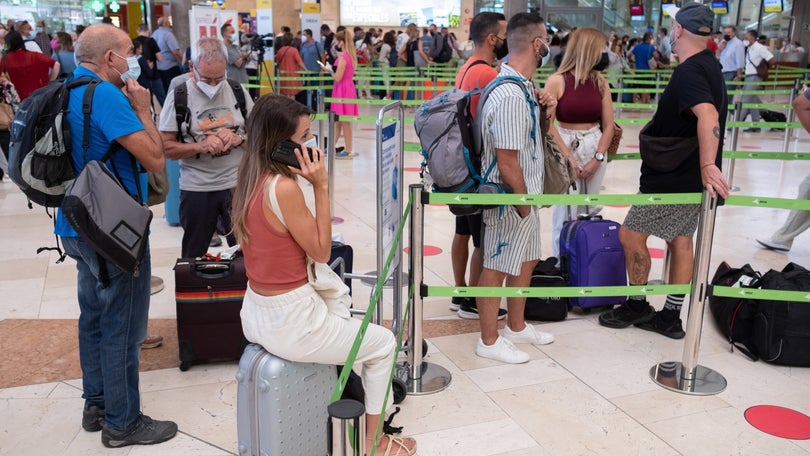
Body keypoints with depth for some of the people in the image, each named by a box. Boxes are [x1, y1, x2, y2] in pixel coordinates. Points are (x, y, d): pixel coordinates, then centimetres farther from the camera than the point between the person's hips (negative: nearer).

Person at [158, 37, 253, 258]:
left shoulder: (238, 91, 0)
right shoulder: (178, 96, -6)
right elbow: (166, 147, -6)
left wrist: (239, 139, -14)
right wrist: (201, 147, -22)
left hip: (236, 185, 1)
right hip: (196, 189, -1)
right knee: (194, 256, 13)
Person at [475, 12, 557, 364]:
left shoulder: (518, 84, 6)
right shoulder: (511, 96, -27)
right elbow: (507, 164, -26)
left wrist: (537, 105, 12)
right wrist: (523, 203, -16)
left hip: (525, 194, 10)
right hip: (510, 199, -10)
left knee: (526, 260, 21)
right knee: (497, 268, 5)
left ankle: (516, 327, 39)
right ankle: (489, 342, 21)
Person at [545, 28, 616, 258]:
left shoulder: (601, 82, 5)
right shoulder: (557, 81, -9)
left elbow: (608, 125, 5)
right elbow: (548, 125, -11)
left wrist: (598, 158, -6)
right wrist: (569, 157, -12)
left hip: (595, 148, 4)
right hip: (565, 147, -4)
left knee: (591, 211, 10)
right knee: (566, 211, -2)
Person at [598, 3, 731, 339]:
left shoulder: (688, 72, -20)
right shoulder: (709, 65, 12)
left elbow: (708, 116, -37)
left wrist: (707, 165, -46)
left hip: (674, 178, -10)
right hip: (690, 176, 10)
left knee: (631, 234, 1)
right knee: (681, 241, 12)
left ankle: (637, 305, 14)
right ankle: (670, 317, 20)